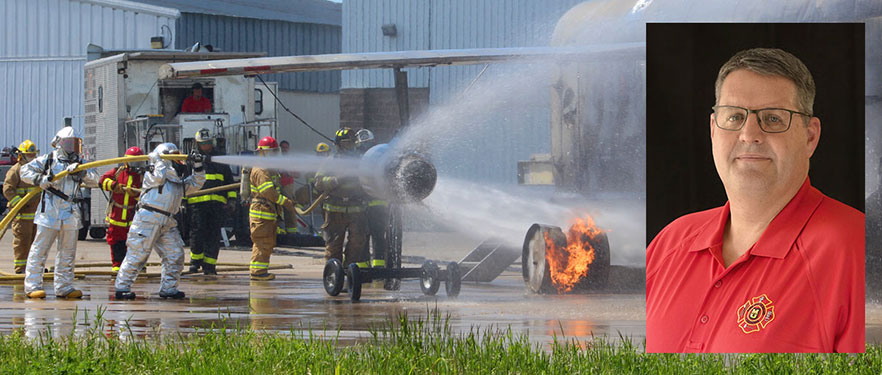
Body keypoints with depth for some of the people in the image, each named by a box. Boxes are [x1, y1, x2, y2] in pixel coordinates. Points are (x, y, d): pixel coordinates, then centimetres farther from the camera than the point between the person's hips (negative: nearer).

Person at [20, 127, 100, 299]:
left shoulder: (79, 164, 15)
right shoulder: (48, 160, 3)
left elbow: (94, 180, 3)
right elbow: (25, 171, 4)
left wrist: (81, 172, -15)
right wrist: (40, 179, -14)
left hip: (71, 214, 5)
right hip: (49, 212, -5)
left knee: (67, 252, 9)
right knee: (40, 249, -5)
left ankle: (64, 287, 16)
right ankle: (33, 286, -2)